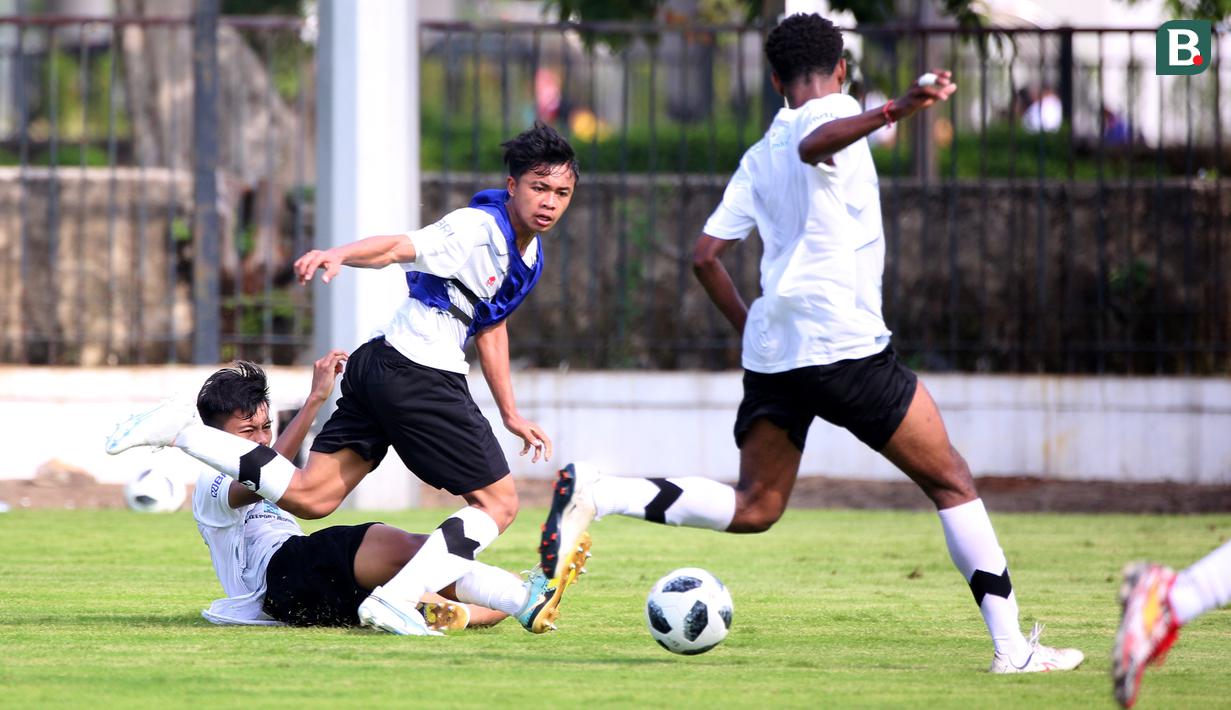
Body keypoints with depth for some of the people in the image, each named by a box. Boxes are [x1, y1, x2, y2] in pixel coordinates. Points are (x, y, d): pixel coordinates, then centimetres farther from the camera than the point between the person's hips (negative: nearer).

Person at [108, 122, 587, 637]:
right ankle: (396, 601, -16)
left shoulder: (528, 254, 17)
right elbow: (398, 247, -27)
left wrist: (511, 414, 34)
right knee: (498, 502, -6)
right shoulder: (477, 228, -13)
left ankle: (179, 431, 5)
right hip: (418, 377, -9)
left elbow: (490, 328, 30)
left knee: (308, 497, 5)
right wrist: (339, 254, -46)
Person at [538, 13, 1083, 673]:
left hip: (770, 352, 6)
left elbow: (705, 255, 16)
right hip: (846, 344, -6)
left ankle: (594, 494, -6)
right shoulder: (834, 111, -1)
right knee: (950, 481, 5)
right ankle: (1011, 646, 0)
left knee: (753, 508, 12)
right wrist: (896, 110, -40)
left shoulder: (758, 158, 18)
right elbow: (814, 144, -27)